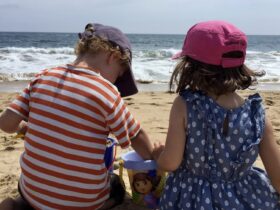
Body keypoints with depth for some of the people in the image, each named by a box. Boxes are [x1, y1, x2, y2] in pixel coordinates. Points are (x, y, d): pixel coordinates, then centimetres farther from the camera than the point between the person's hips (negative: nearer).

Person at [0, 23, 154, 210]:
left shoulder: (44, 77, -5)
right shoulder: (107, 93, -17)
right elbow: (137, 138, -5)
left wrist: (27, 127, 17)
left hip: (33, 191, 4)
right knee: (116, 188, 30)